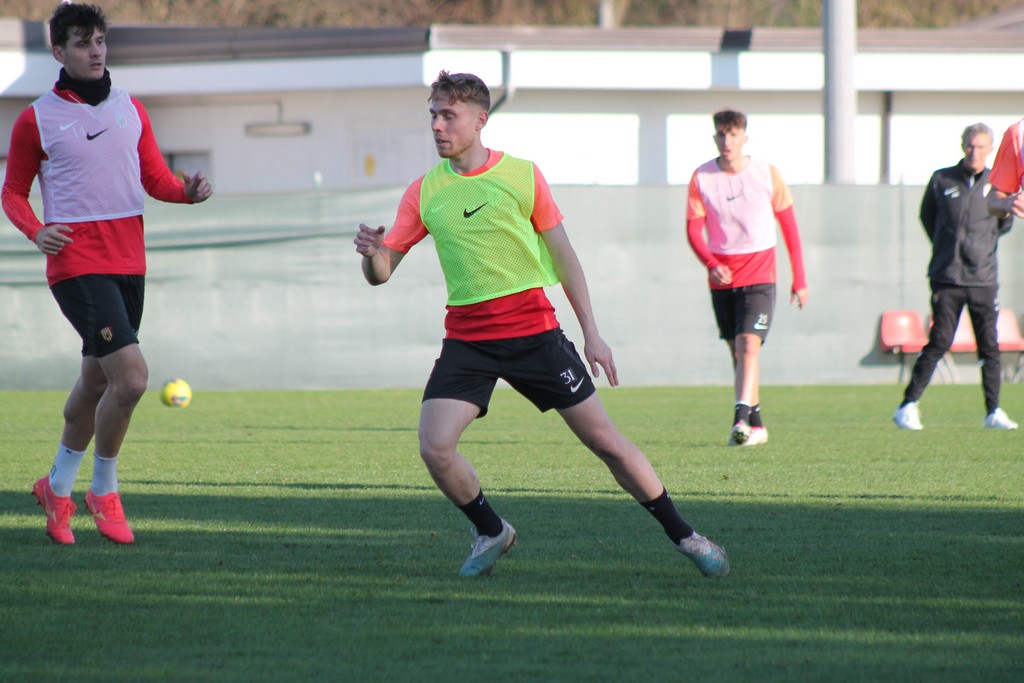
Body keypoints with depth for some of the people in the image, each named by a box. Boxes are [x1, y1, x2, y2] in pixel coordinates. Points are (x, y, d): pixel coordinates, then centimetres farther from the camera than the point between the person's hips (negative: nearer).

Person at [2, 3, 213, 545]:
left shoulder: (130, 110, 12)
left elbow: (155, 178, 12)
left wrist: (187, 191, -10)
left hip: (128, 262, 6)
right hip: (76, 264, -6)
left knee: (96, 382, 16)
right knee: (131, 377, -18)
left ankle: (57, 487, 35)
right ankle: (103, 491, 1)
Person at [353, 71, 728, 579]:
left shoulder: (521, 175, 0)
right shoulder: (424, 192, 3)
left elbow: (563, 256, 4)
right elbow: (381, 273, 3)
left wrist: (591, 332, 0)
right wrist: (373, 255, -22)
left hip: (533, 330, -2)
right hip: (466, 339, 2)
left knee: (605, 440, 0)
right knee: (434, 447, -16)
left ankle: (683, 536, 14)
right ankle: (491, 532, 10)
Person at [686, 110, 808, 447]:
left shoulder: (767, 173, -2)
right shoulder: (701, 178, 0)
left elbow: (789, 226, 6)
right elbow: (693, 230, 0)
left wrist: (799, 279, 7)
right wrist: (711, 264, -20)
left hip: (759, 276, -3)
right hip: (722, 278, 3)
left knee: (749, 346, -19)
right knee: (737, 352, 8)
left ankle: (742, 419, -28)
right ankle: (757, 425, 19)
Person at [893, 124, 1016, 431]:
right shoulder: (941, 180, 4)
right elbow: (927, 216, 18)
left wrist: (1008, 213, -4)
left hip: (984, 279, 2)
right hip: (947, 278, -2)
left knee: (990, 347, 0)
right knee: (939, 342, -8)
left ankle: (993, 412, 9)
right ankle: (908, 407, -2)